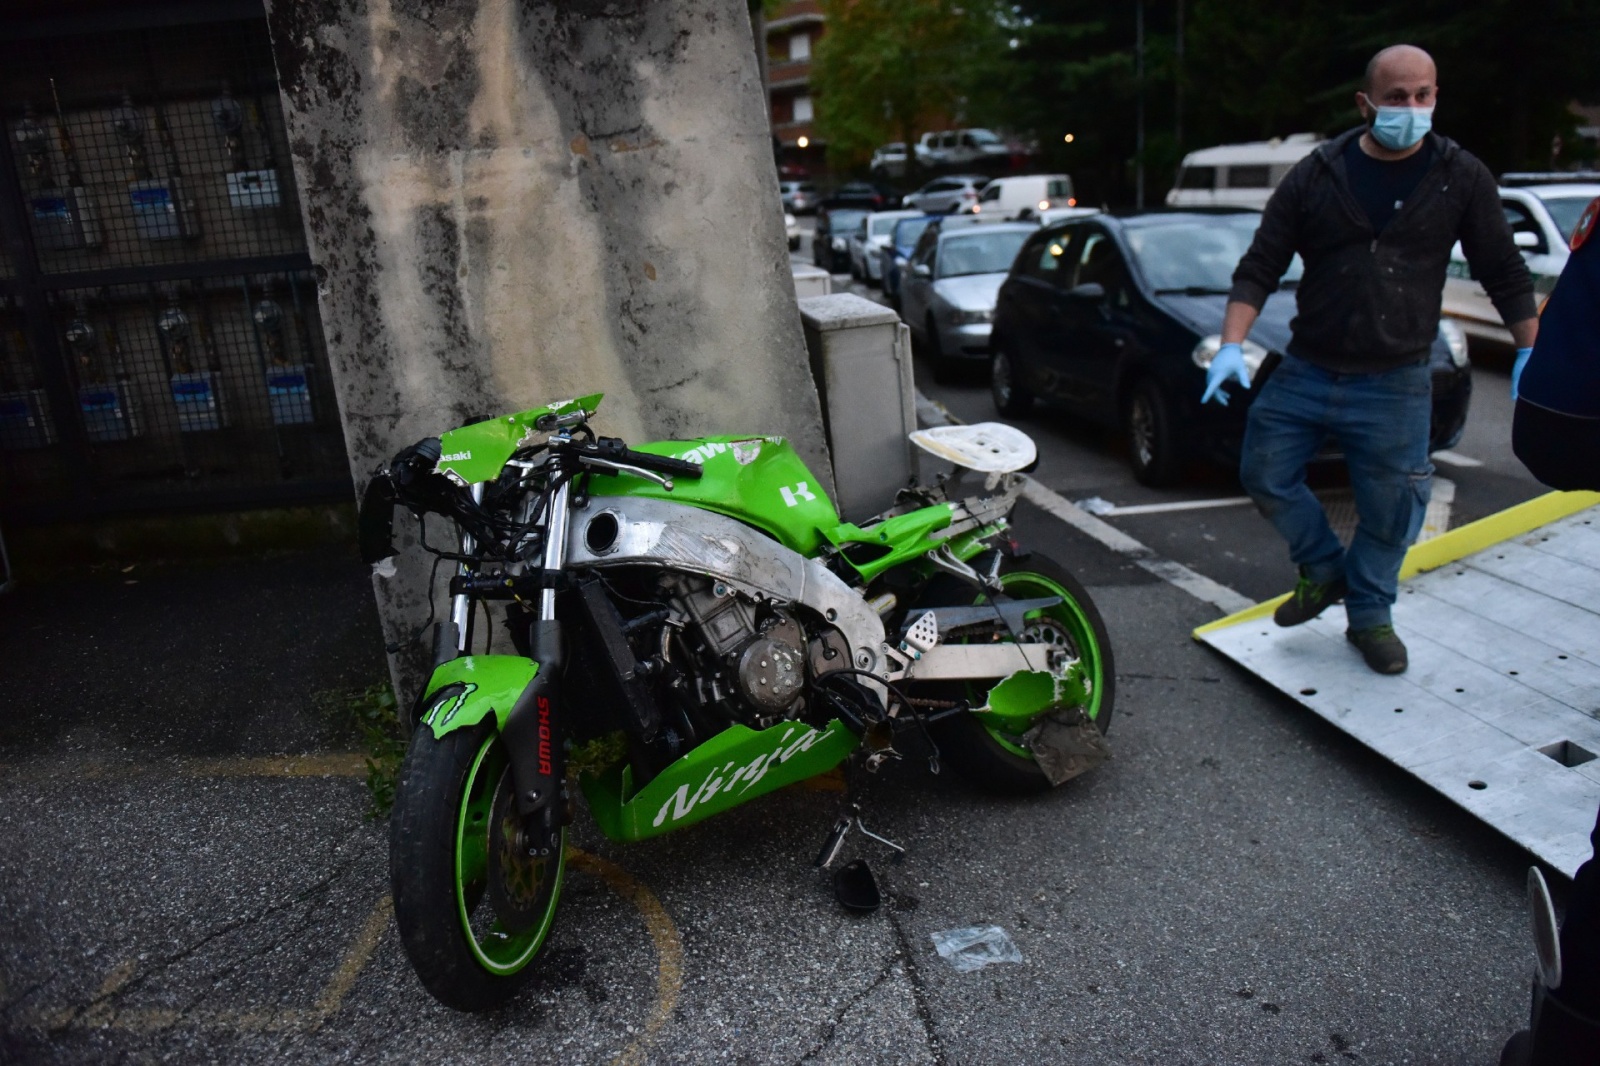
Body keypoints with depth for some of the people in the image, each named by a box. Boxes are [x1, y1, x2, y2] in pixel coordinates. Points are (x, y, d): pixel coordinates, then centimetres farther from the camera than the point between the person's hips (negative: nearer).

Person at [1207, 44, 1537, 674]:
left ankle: (1369, 615, 28)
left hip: (1396, 386, -1)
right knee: (1264, 476, 3)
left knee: (1389, 510, 5)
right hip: (1304, 373, 1)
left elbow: (1506, 275, 8)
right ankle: (1324, 570, 27)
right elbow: (1259, 268, -1)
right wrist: (1232, 345, -13)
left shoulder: (1461, 178, 1)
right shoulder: (1315, 176, 0)